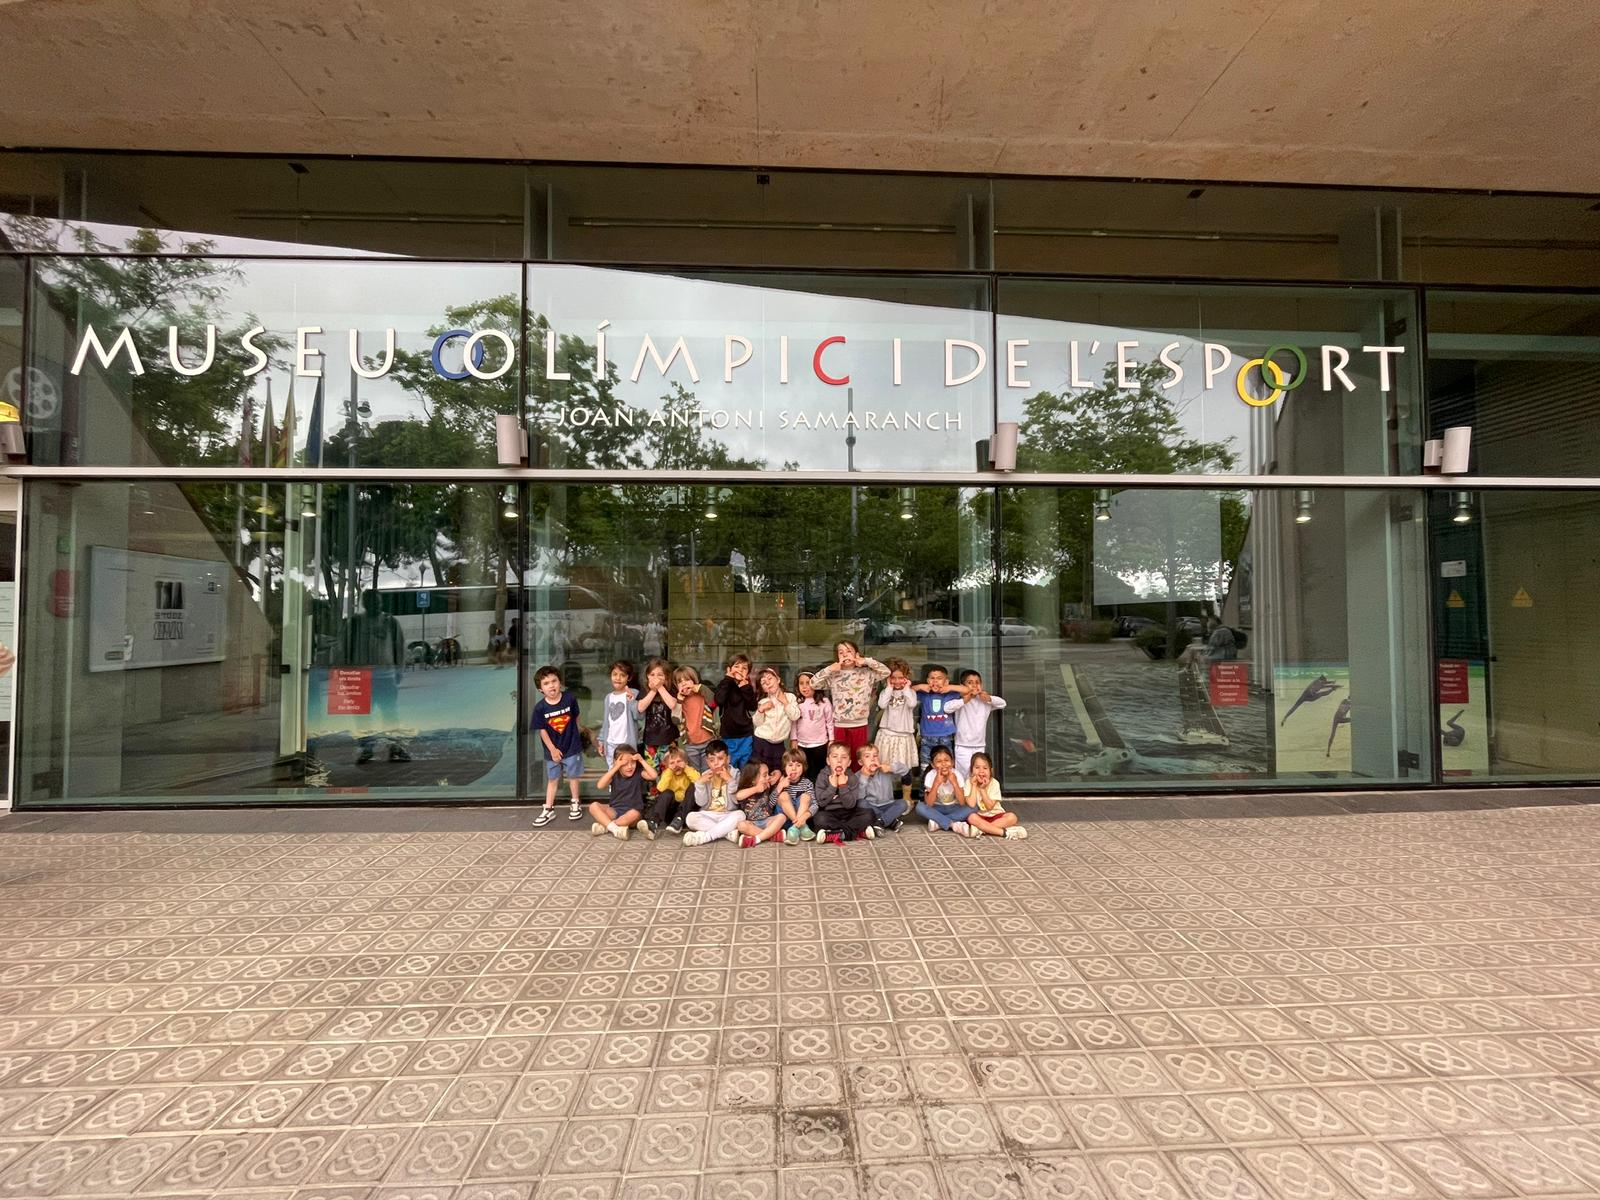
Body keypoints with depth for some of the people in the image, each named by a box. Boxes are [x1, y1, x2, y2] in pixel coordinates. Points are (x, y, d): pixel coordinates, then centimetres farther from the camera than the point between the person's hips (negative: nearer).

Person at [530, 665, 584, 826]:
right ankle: (548, 810, 24)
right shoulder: (540, 708, -17)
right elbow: (542, 730, -10)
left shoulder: (570, 698, -15)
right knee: (552, 780, 13)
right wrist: (553, 749, -11)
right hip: (552, 750, 0)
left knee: (573, 777, 14)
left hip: (572, 747, 0)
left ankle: (575, 804, 32)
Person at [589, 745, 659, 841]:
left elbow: (654, 775, -20)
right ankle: (615, 829, -37)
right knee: (594, 806, -21)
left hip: (632, 811, -2)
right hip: (615, 811, 2)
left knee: (635, 814, -38)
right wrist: (615, 768, -23)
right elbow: (600, 785, -20)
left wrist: (642, 760, -18)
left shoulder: (638, 772, -2)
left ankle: (604, 826, -27)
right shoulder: (614, 774, -1)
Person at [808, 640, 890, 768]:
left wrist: (867, 661, -9)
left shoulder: (866, 673, 0)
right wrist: (830, 669, -14)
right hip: (839, 726, 0)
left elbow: (886, 672, -7)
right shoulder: (833, 675, -1)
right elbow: (813, 683, -8)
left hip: (859, 725, 0)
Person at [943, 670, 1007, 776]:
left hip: (980, 747, 4)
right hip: (963, 747, -4)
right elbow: (947, 707, -24)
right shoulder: (960, 701, -8)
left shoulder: (984, 702, 7)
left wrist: (989, 699, -13)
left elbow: (1002, 703, 3)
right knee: (963, 777, -4)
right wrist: (964, 700, -26)